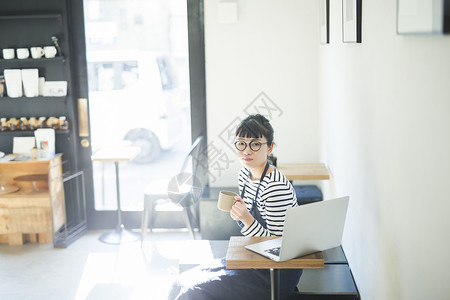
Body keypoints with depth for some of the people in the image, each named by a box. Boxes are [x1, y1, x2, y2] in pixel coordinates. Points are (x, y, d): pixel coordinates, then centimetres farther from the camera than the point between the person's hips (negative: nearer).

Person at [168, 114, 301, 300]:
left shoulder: (277, 187, -23)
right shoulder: (244, 174, 3)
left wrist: (247, 219, -32)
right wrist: (235, 209, -5)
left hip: (277, 274, -8)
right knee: (182, 284, 4)